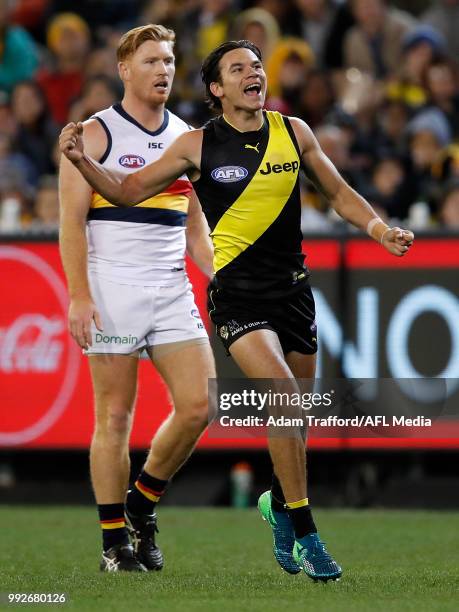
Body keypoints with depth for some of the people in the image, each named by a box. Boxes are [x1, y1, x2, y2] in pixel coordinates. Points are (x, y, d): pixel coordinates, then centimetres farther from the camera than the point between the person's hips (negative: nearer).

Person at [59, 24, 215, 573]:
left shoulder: (187, 137, 15)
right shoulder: (94, 135, -1)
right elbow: (72, 218, -5)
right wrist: (79, 295, -14)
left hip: (173, 291, 5)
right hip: (112, 290, -5)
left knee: (198, 404, -6)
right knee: (115, 416, -3)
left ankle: (142, 503, 16)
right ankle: (115, 542, 5)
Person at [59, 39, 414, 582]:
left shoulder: (293, 131, 6)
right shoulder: (198, 145, -3)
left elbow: (339, 194, 17)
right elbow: (128, 192, 4)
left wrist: (380, 231, 1)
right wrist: (82, 161, -12)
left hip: (293, 287, 4)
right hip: (237, 293, -4)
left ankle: (279, 503, 41)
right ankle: (304, 534, -16)